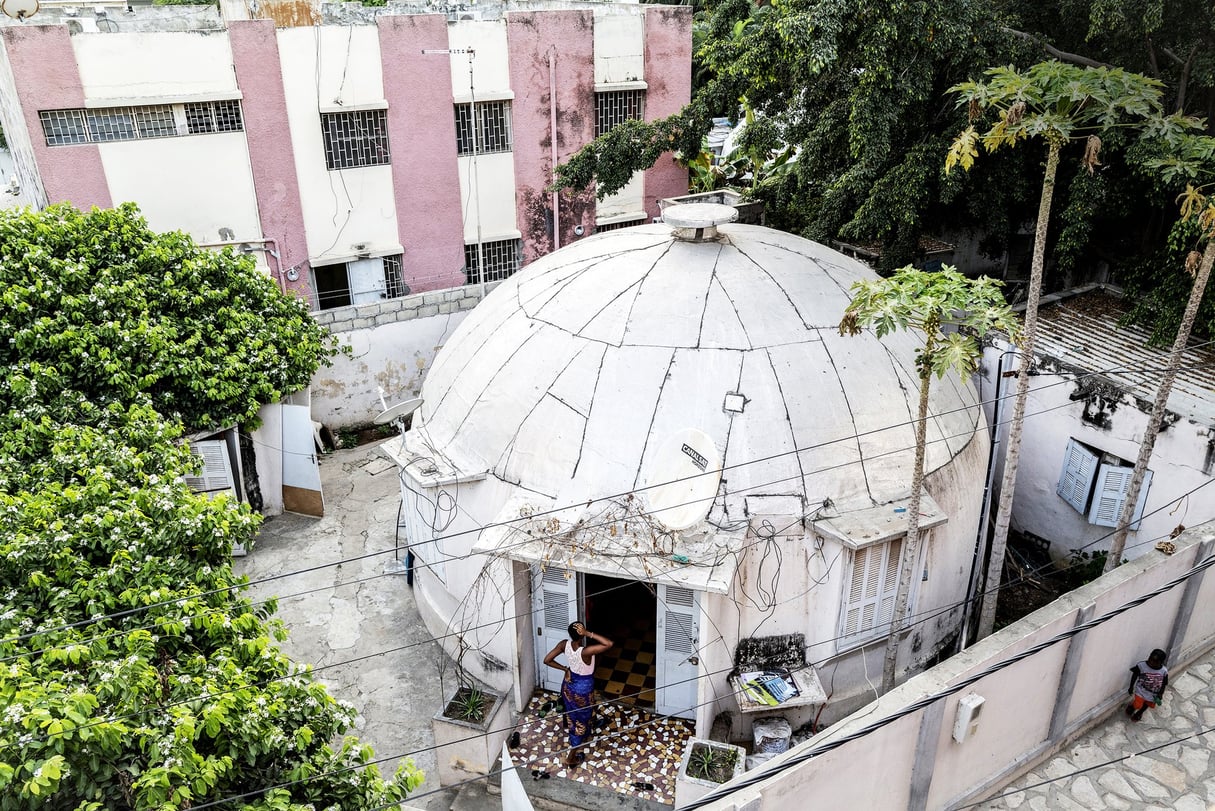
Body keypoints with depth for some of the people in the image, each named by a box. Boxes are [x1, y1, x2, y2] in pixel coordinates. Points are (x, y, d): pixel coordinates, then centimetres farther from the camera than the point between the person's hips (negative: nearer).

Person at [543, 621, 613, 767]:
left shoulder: (564, 644, -21)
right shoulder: (585, 651, -39)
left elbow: (547, 660, -14)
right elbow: (609, 644, -46)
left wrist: (564, 668, -4)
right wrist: (588, 633, -43)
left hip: (568, 685, 6)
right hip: (582, 689, -6)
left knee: (572, 715, 32)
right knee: (581, 720, 17)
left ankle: (578, 739, 60)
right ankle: (571, 757, 29)